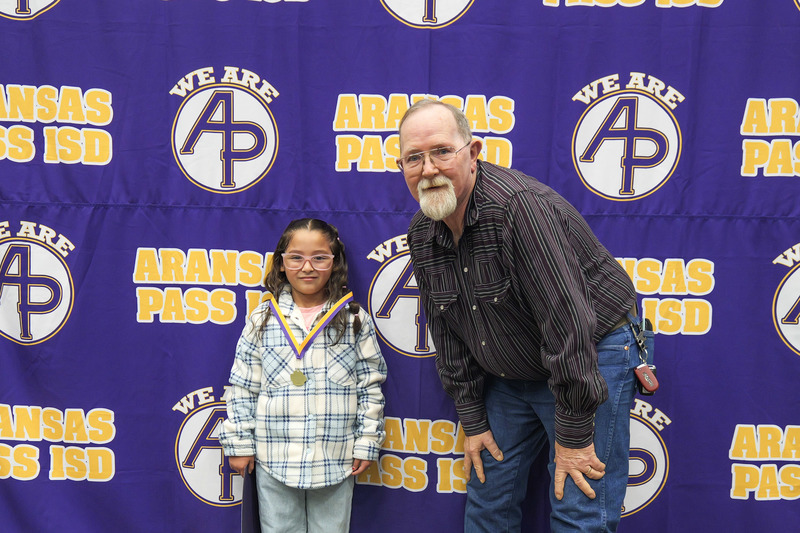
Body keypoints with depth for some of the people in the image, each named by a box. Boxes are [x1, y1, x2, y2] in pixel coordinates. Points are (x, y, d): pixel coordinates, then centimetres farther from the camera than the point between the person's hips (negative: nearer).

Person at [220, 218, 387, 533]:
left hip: (335, 461, 0)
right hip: (274, 460, 1)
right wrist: (239, 443, 3)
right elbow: (242, 389, 4)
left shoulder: (355, 320, 0)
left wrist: (367, 443, 2)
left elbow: (371, 386, 3)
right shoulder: (262, 320, 1)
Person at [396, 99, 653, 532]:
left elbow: (568, 322, -30)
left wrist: (572, 437, -24)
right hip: (510, 374, 7)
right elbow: (448, 335, 6)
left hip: (590, 359, -7)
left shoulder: (519, 205, -28)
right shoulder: (421, 234, -3)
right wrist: (472, 422, 6)